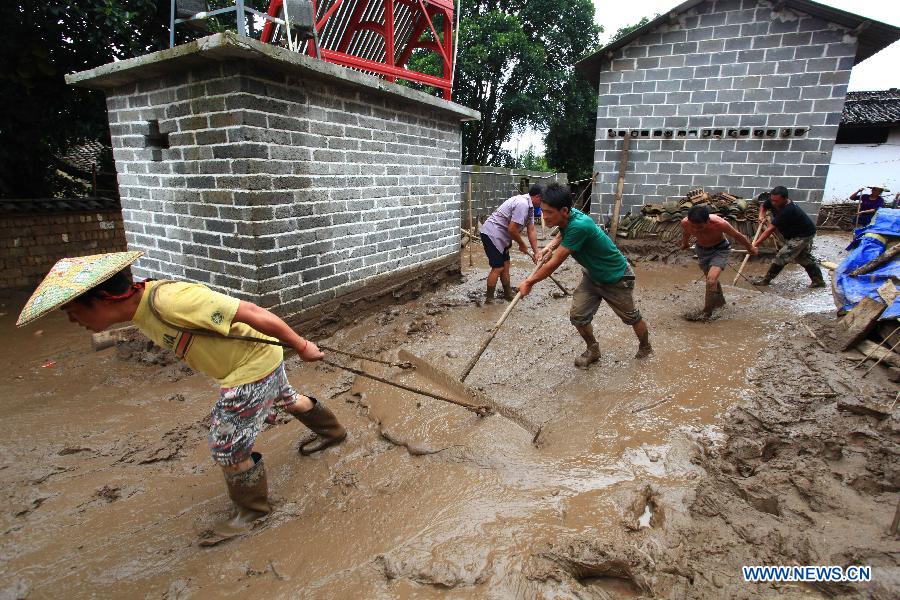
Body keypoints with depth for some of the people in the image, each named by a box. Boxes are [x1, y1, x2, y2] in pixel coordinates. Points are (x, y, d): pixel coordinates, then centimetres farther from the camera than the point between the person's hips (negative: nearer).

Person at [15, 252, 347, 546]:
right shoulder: (141, 305, -3)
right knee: (286, 398, 32)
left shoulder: (170, 300, -34)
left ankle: (251, 508, 30)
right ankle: (331, 431, 59)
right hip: (254, 362, 10)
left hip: (254, 367, -9)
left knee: (227, 449, 3)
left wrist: (301, 346, -21)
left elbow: (253, 313, -32)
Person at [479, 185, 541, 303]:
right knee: (498, 268, -8)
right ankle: (489, 299, 1)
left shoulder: (529, 206, 11)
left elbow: (531, 231, 12)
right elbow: (512, 229, -24)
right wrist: (522, 245, -7)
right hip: (492, 235, -10)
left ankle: (508, 293, 28)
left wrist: (536, 252, 8)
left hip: (500, 236, 10)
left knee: (505, 265, 16)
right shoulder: (522, 204, -22)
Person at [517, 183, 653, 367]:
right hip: (592, 275, 7)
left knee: (631, 317, 16)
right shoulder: (567, 218, -15)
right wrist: (550, 246, -7)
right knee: (577, 315, -2)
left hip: (616, 278, -7)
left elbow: (554, 264, -34)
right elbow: (563, 234, 13)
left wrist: (528, 282, -22)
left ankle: (645, 347, 45)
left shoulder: (579, 226, -40)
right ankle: (593, 350, 23)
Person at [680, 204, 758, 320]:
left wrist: (751, 248, 2)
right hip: (701, 250, 4)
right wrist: (684, 244, 22)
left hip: (720, 250, -4)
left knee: (711, 280, -23)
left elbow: (737, 236, -15)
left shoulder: (719, 224, -37)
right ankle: (719, 301, 49)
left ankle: (707, 311, -5)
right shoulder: (685, 223, -28)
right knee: (711, 279, 22)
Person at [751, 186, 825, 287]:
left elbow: (770, 229, -39)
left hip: (803, 235, -10)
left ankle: (766, 279, 2)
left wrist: (755, 244, -40)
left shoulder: (787, 211, -37)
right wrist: (761, 215, -11)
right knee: (804, 258, 19)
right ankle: (818, 280, 30)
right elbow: (763, 206, 11)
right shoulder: (773, 201, -14)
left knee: (782, 257, -8)